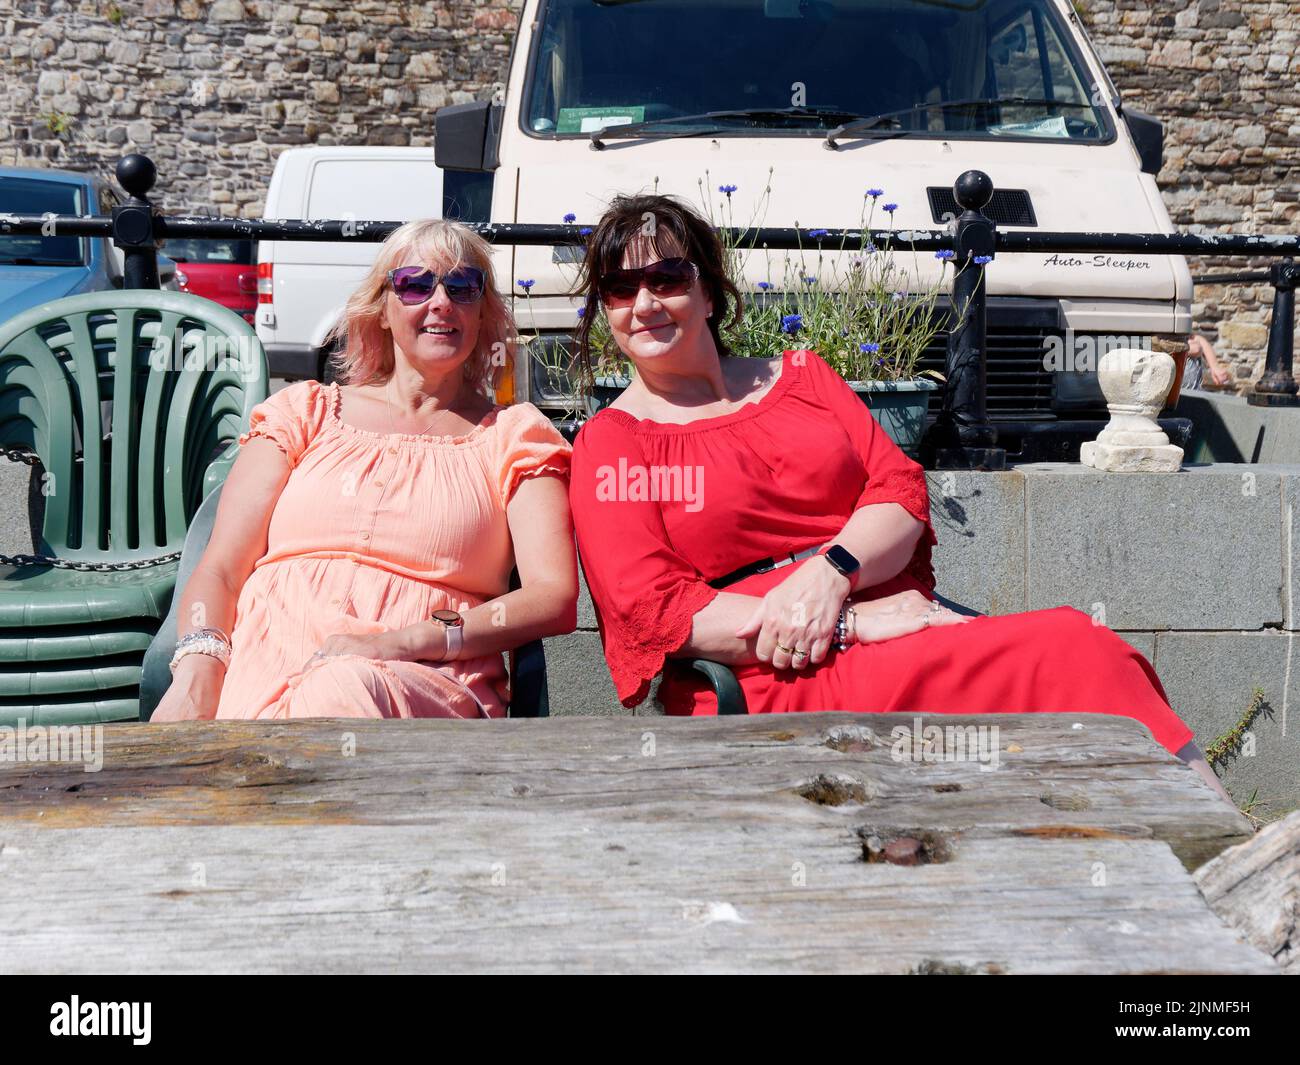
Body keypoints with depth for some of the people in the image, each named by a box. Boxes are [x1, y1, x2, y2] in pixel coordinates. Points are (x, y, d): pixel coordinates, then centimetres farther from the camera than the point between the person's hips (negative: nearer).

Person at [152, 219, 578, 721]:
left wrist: (402, 643, -14)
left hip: (425, 682, -1)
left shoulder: (513, 434, 17)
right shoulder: (306, 411, 22)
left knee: (344, 694, -39)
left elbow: (555, 599, 2)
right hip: (267, 670, 1)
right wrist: (197, 667, -13)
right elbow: (221, 569, 12)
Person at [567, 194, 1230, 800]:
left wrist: (831, 571, -14)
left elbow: (902, 491, 10)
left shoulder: (799, 376, 20)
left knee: (1099, 658, -26)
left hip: (895, 619, 5)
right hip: (768, 687, -4)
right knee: (1072, 655, -26)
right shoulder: (609, 443, 7)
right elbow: (652, 609, -6)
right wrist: (848, 625, -14)